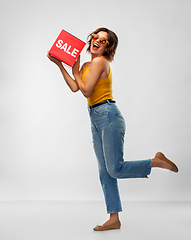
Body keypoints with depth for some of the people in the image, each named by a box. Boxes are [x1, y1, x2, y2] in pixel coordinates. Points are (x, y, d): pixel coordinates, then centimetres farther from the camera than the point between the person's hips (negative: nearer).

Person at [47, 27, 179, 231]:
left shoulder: (100, 62, -9)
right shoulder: (87, 65, 18)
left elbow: (86, 91, -14)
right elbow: (74, 88, 6)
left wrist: (76, 72, 1)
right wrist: (60, 65, 8)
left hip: (108, 116, -9)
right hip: (96, 121, 9)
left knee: (115, 169, -10)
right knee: (105, 172, 6)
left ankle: (158, 162, 8)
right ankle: (114, 219, 12)